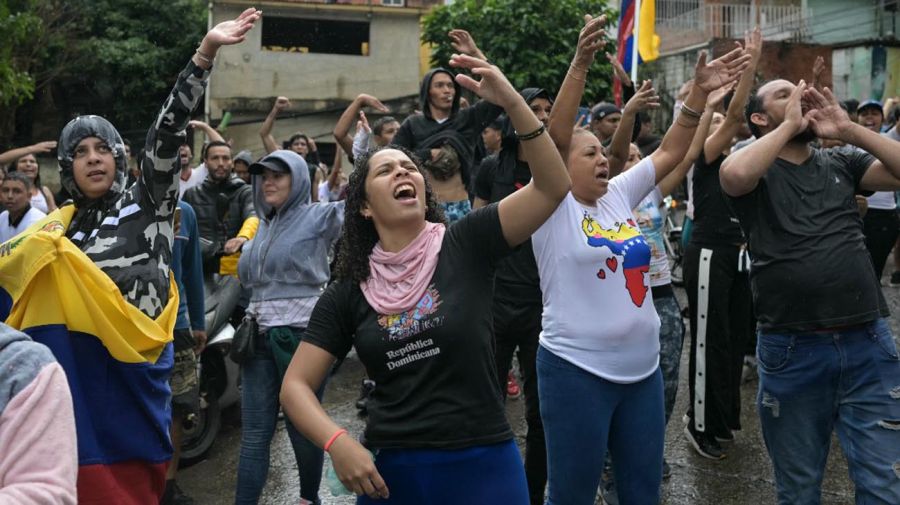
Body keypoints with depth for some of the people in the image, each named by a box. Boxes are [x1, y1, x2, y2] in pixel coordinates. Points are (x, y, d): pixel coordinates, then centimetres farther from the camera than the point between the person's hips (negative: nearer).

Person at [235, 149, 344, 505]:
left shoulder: (319, 217, -2)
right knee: (254, 433, 4)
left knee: (303, 428, 7)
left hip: (303, 335, -5)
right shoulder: (262, 226, 17)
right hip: (260, 337, 6)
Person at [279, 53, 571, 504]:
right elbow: (296, 386, 2)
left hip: (482, 463, -1)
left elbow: (553, 186, -14)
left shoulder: (465, 245, -4)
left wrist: (512, 103, -25)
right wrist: (338, 442, -16)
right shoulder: (350, 290, 1)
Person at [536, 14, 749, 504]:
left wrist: (699, 92, 0)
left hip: (642, 370, 6)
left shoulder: (620, 194, 9)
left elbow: (669, 152, 9)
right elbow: (554, 136, -21)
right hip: (576, 371, -6)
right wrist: (580, 64, -31)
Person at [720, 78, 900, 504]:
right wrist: (790, 126, -12)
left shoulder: (841, 163, 11)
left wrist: (846, 128, -5)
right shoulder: (757, 171, -1)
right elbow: (733, 175, -25)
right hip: (792, 350, -2)